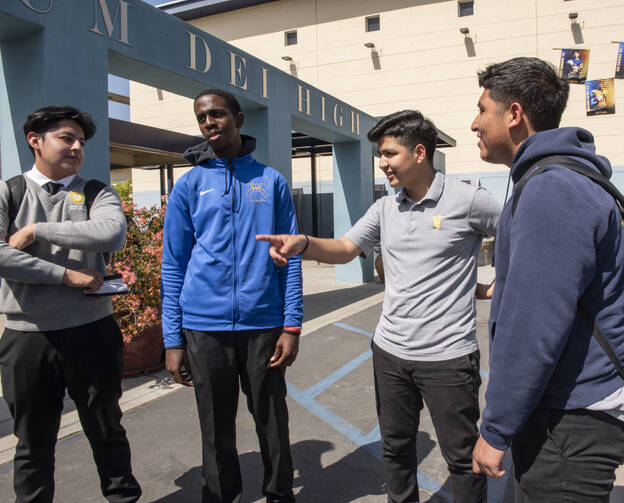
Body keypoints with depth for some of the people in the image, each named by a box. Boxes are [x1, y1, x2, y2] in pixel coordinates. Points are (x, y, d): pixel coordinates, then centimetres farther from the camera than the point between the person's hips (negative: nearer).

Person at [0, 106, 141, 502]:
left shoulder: (96, 194, 3)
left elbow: (113, 233, -19)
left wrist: (36, 231, -15)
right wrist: (65, 274, -16)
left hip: (93, 333, 0)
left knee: (106, 430, 15)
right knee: (34, 443, 15)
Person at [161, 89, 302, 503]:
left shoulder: (271, 181, 5)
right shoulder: (189, 185, 5)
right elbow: (173, 266, 5)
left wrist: (292, 325, -4)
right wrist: (173, 339, 0)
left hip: (263, 324, 0)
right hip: (205, 327, 1)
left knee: (272, 422, 11)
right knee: (217, 428, 13)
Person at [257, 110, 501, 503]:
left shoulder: (468, 201, -11)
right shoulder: (385, 208, 7)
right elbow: (345, 249, 3)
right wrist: (304, 243, -15)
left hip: (448, 356, -5)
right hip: (390, 351, 6)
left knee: (462, 456, 10)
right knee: (396, 448, 21)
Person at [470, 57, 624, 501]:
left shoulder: (552, 191, -23)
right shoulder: (568, 180, 12)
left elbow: (534, 328, -26)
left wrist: (496, 429, -19)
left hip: (571, 424, -10)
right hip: (558, 411, 10)